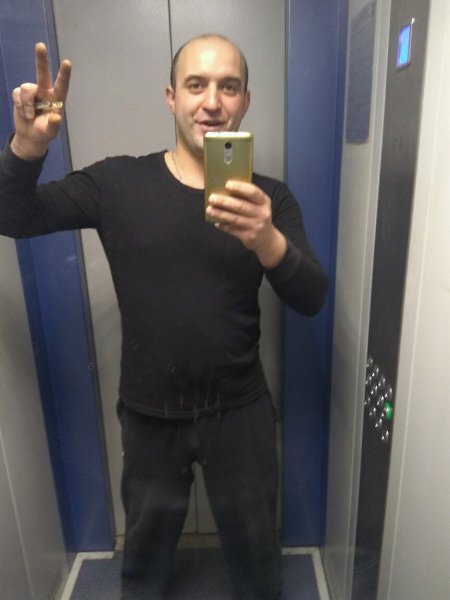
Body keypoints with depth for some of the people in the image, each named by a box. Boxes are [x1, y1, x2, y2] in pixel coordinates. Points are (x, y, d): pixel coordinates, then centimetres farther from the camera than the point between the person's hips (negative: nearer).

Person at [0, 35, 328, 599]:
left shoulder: (268, 198, -8)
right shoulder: (118, 182, -8)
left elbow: (311, 299, -16)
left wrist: (267, 241, -38)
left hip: (239, 411, 0)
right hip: (149, 413, 1)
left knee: (254, 542, 24)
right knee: (146, 541, 28)